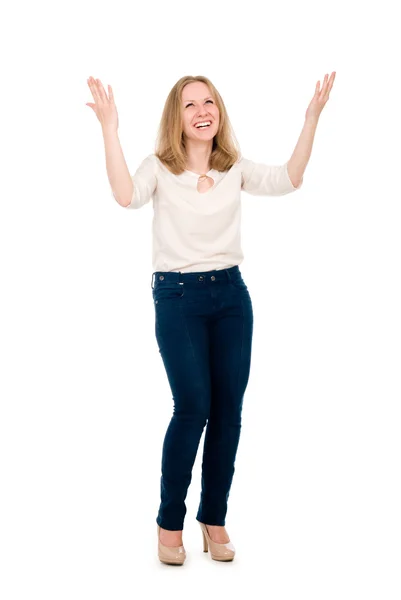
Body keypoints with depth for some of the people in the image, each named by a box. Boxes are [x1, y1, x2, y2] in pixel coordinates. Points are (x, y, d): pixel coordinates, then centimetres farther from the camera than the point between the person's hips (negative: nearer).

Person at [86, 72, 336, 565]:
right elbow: (126, 195, -21)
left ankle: (214, 519, 18)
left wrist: (312, 118, -10)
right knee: (192, 407, -9)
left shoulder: (235, 170, 9)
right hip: (177, 297, -4)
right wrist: (110, 129, -24)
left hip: (231, 293, 4)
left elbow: (289, 180, -5)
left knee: (228, 410, 3)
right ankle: (169, 523, 9)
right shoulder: (160, 168, -1)